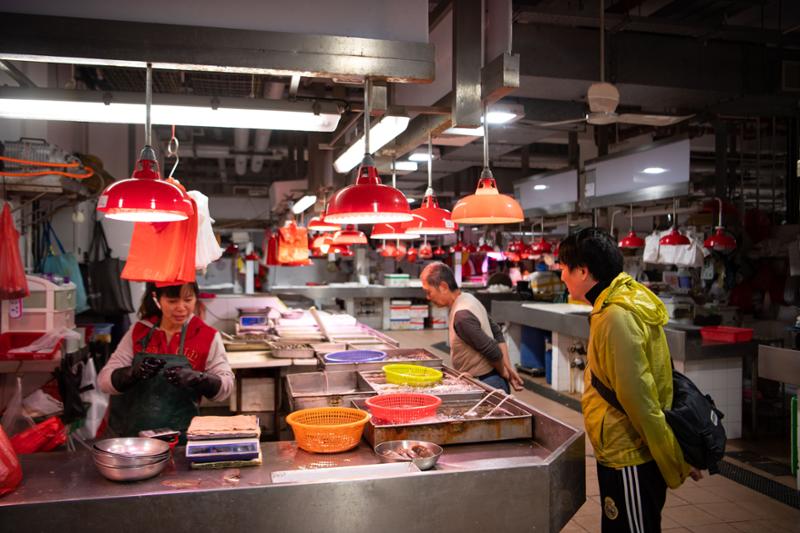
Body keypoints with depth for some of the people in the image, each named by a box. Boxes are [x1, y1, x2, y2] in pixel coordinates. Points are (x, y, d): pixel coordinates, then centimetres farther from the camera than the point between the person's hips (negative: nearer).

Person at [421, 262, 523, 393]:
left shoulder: (462, 316, -25)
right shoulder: (468, 298, 5)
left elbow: (493, 351, -22)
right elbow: (497, 334, 10)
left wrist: (504, 373, -3)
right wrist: (508, 368, 5)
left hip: (485, 383, -9)